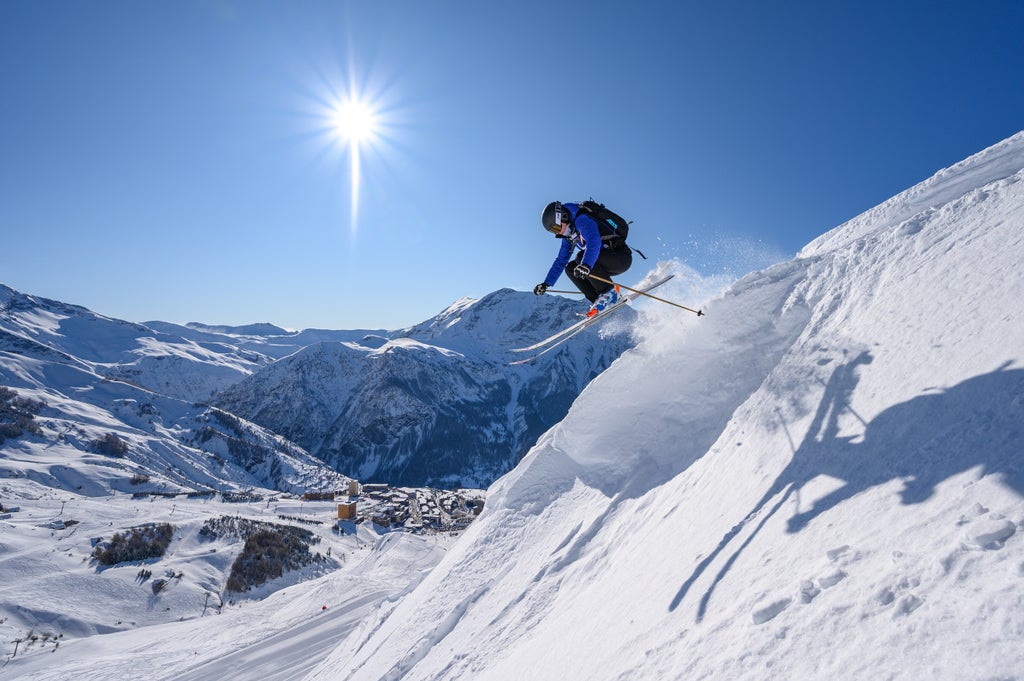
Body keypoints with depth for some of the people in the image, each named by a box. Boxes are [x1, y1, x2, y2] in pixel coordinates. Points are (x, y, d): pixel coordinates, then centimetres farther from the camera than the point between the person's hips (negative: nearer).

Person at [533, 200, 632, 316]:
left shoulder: (581, 219, -18)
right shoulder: (569, 236, 12)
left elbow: (594, 242, -37)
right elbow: (560, 261, 20)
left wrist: (586, 265, -53)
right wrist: (546, 283, 14)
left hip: (621, 256, -9)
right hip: (608, 260, 9)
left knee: (581, 256, -26)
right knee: (570, 268, 5)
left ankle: (610, 292, -18)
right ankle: (598, 300, -3)